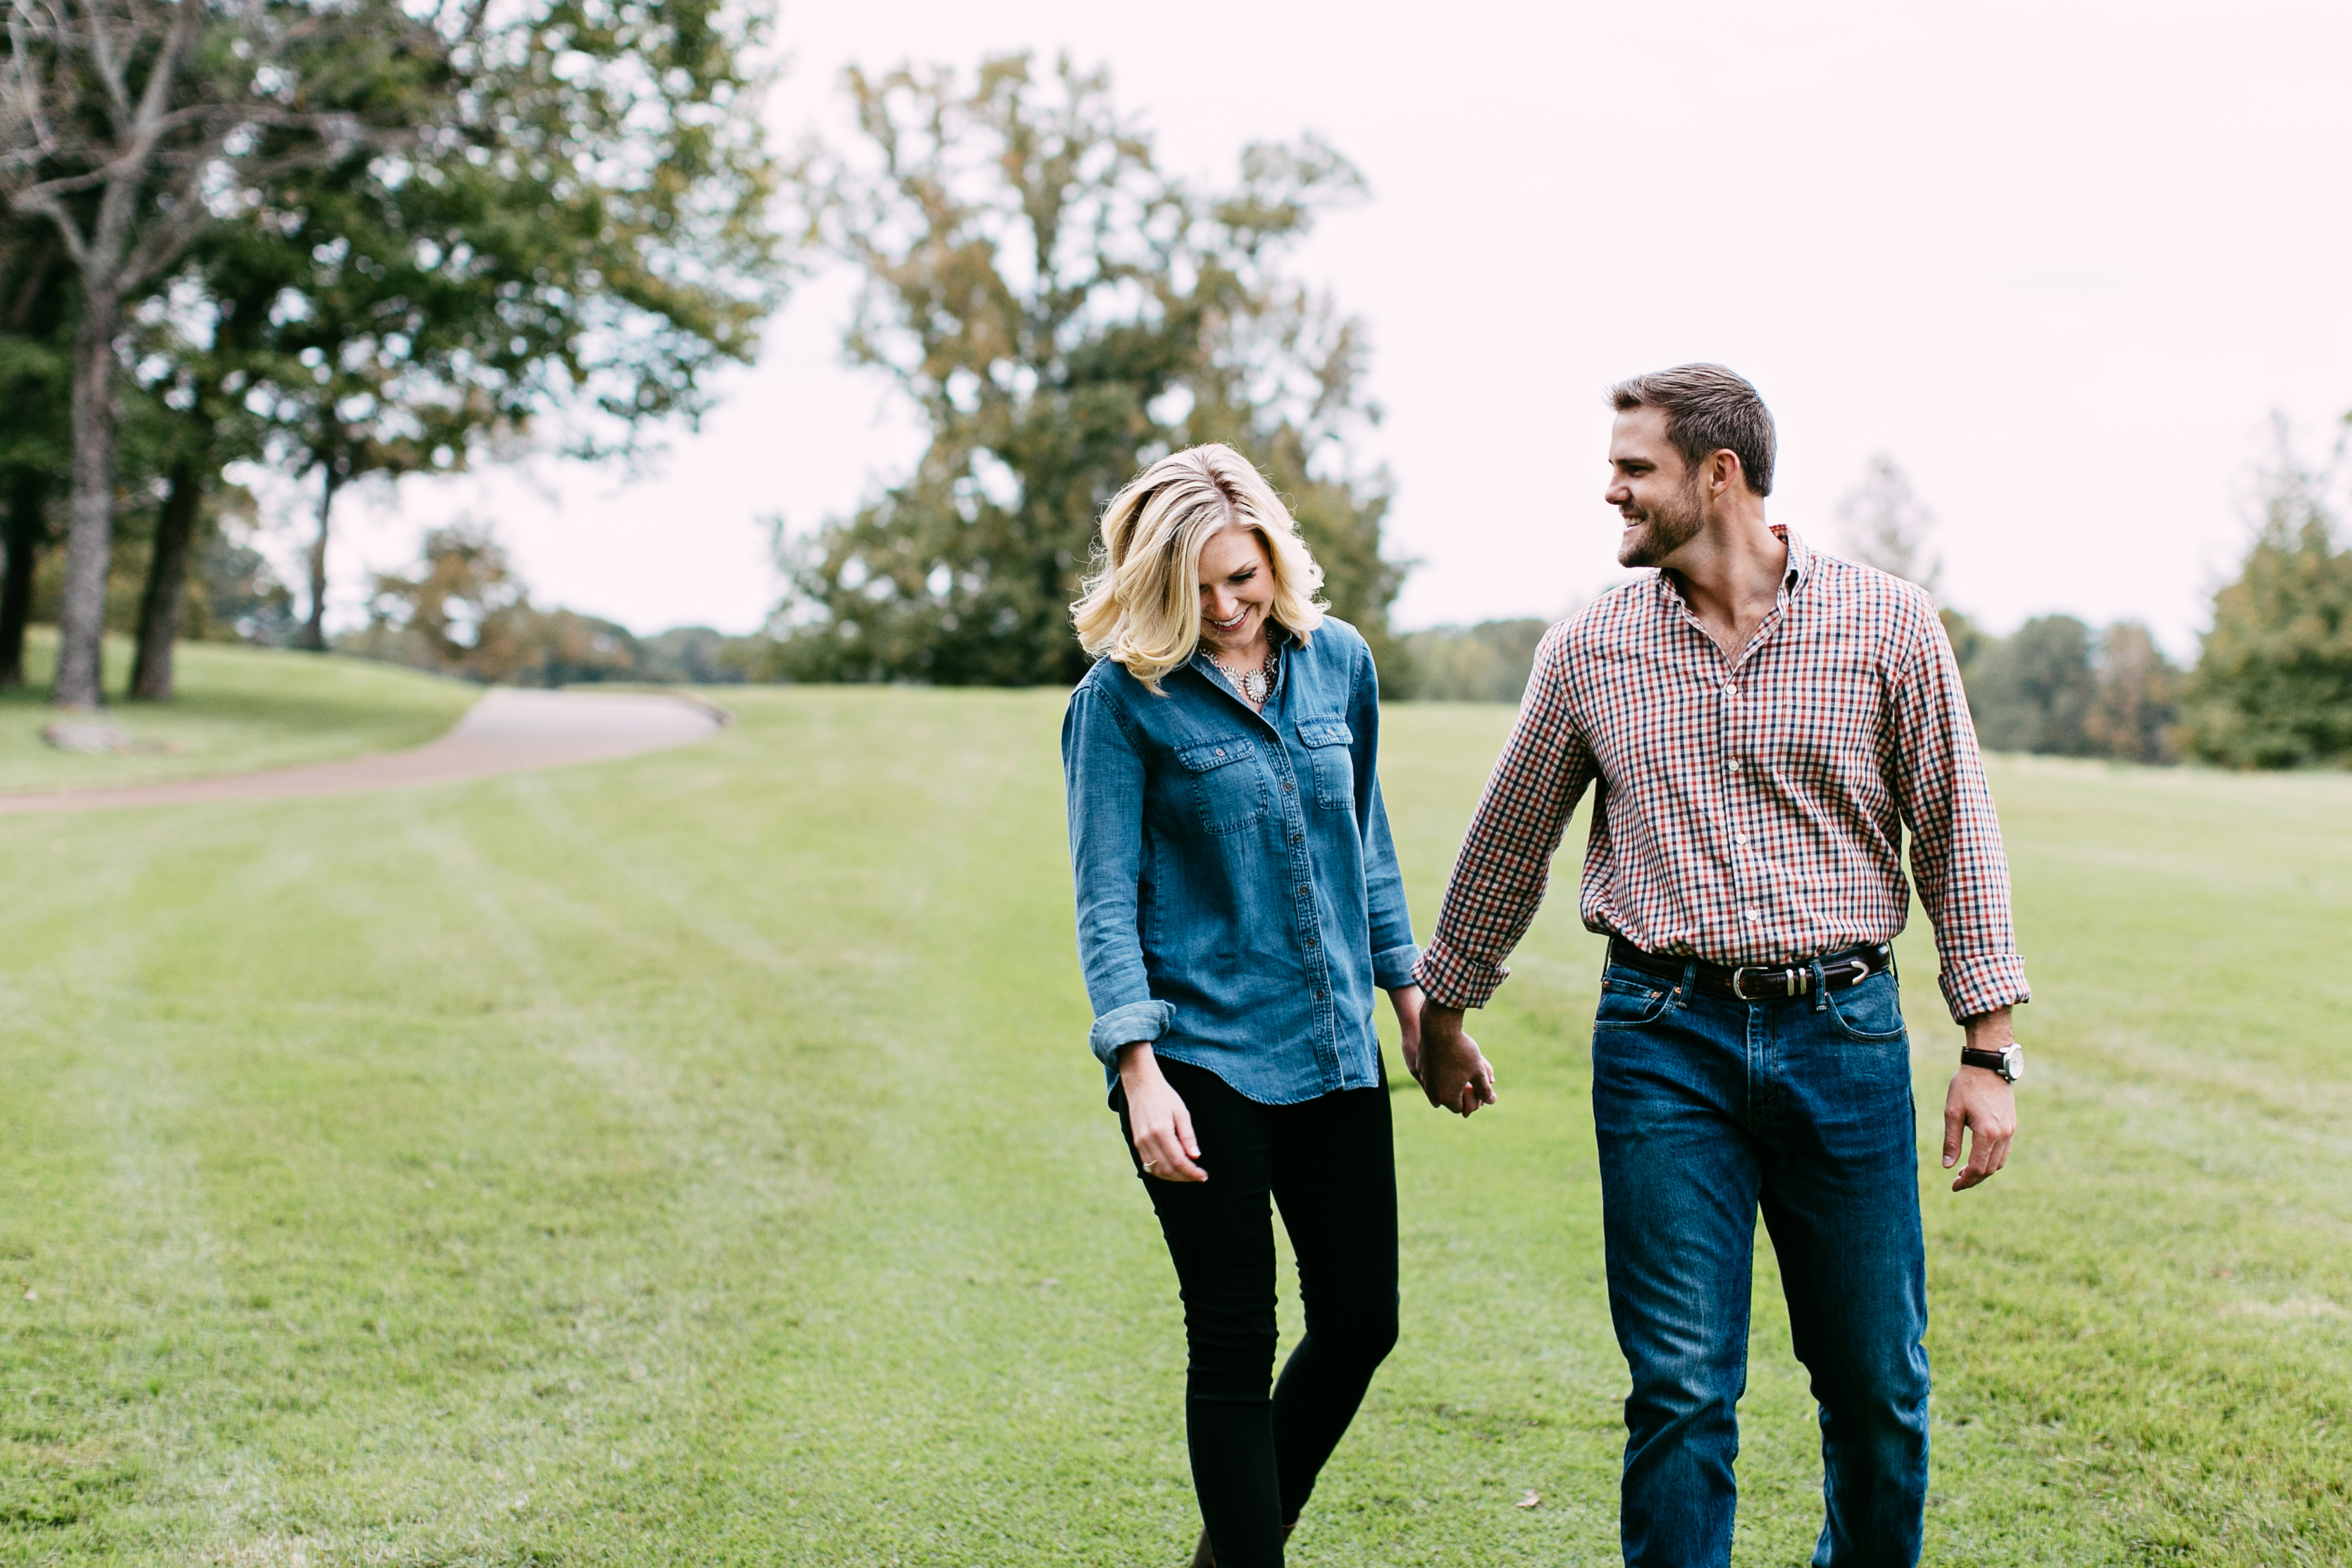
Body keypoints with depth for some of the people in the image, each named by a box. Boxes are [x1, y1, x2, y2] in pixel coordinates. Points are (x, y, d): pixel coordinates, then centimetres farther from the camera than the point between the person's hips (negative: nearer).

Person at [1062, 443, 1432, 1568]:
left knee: (1360, 1319, 10)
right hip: (1201, 1055, -5)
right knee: (1235, 1340, 0)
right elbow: (1105, 898, -9)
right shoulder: (1123, 695, -8)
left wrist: (1412, 998, 15)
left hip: (1334, 1049, 5)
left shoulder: (1338, 661, 6)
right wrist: (1139, 1071, -18)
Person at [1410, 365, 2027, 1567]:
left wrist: (1987, 1051, -1)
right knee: (1681, 1387, -1)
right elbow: (1507, 842, 16)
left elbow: (1956, 836, 3)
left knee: (1880, 1383, 8)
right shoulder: (1588, 653, 5)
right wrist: (1443, 1014, 24)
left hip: (1844, 1030, 0)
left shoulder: (1889, 625, 0)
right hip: (1663, 1040, 0)